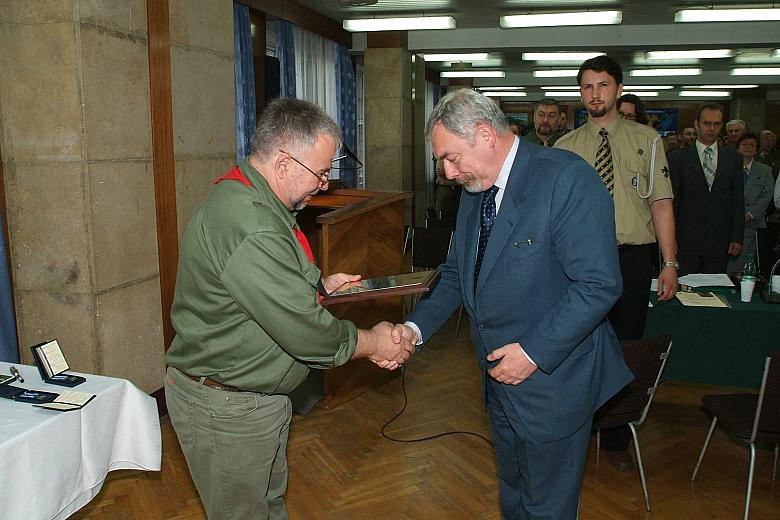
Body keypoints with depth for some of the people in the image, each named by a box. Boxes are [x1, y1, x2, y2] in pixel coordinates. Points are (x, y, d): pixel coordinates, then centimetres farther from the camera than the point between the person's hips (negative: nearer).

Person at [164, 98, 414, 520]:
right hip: (225, 409, -10)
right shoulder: (249, 225, -31)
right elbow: (303, 330, -29)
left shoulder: (250, 201, 5)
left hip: (258, 396, 10)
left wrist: (319, 286, 7)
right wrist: (374, 343, -14)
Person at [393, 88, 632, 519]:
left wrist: (534, 352, -23)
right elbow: (456, 273, 11)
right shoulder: (474, 191, 6)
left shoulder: (568, 179, -21)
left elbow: (598, 284, -25)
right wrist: (415, 328, -2)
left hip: (552, 377, -7)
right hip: (500, 372, 8)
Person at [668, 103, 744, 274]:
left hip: (720, 241, 2)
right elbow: (672, 200, 1)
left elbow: (738, 201, 9)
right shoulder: (678, 158, 3)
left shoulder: (733, 158, 10)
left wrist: (737, 238, 2)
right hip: (688, 240, -2)